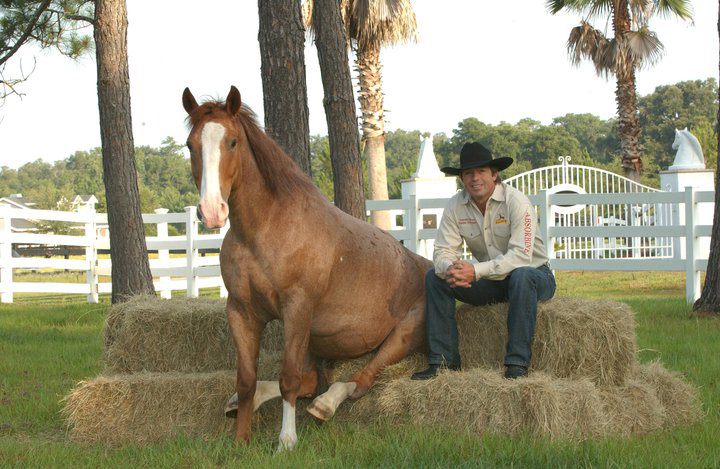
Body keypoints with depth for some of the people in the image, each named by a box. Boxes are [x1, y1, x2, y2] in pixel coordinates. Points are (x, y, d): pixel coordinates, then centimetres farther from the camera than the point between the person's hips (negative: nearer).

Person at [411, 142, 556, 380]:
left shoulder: (516, 201, -21)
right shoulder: (456, 206, -6)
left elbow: (521, 255, -31)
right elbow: (443, 252, -9)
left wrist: (476, 271, -39)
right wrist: (450, 268, -35)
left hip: (534, 274, -5)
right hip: (490, 283, 5)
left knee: (521, 276, -39)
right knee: (435, 277, -11)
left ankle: (517, 364, -35)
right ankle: (443, 359, -12)